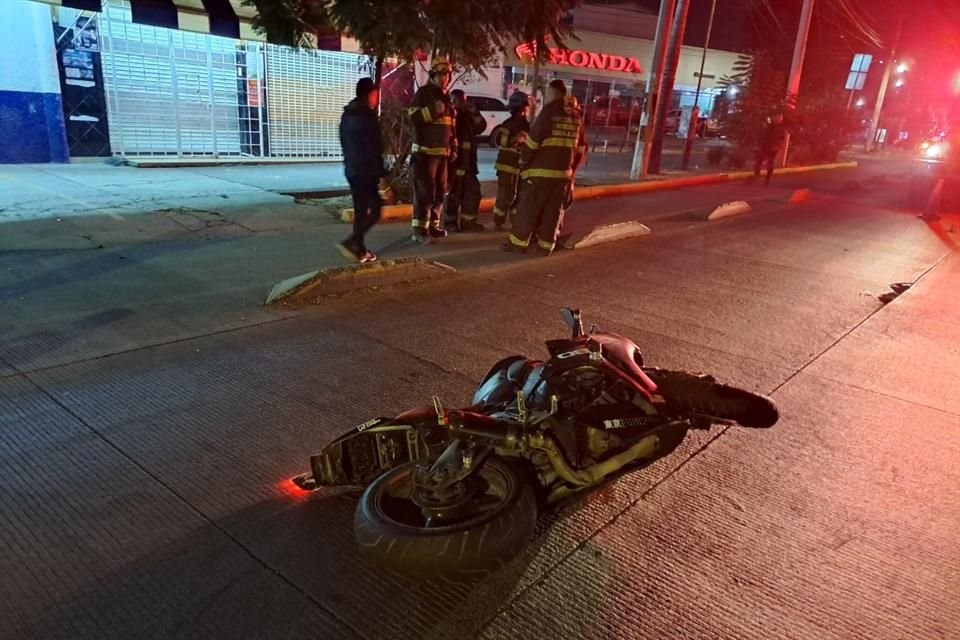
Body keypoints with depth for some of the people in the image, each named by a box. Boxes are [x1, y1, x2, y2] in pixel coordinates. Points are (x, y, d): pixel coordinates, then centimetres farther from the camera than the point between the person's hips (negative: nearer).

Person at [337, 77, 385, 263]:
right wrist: (381, 175, -16)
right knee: (375, 209, -5)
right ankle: (351, 242, -15)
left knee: (360, 210, 11)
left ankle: (359, 249, 11)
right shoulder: (367, 116, -12)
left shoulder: (347, 115, 14)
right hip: (367, 170, -9)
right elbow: (374, 149, -17)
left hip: (352, 169, 9)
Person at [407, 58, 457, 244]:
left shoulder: (446, 97, 19)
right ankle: (419, 229, -9)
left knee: (440, 191, 11)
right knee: (424, 191, -11)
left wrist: (453, 149, 19)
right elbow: (413, 117, -15)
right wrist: (433, 110, -25)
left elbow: (451, 126, 23)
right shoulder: (423, 93, -4)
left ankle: (433, 225, 20)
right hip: (425, 151, -8)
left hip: (442, 152, 8)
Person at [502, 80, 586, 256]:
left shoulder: (549, 112, -9)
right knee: (553, 210, 10)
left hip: (541, 170, -6)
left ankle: (518, 242, 6)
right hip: (563, 172, 6)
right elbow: (581, 148, 15)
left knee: (528, 208, 1)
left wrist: (523, 162, 1)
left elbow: (533, 141, -12)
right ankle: (546, 245, 13)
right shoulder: (576, 116, 11)